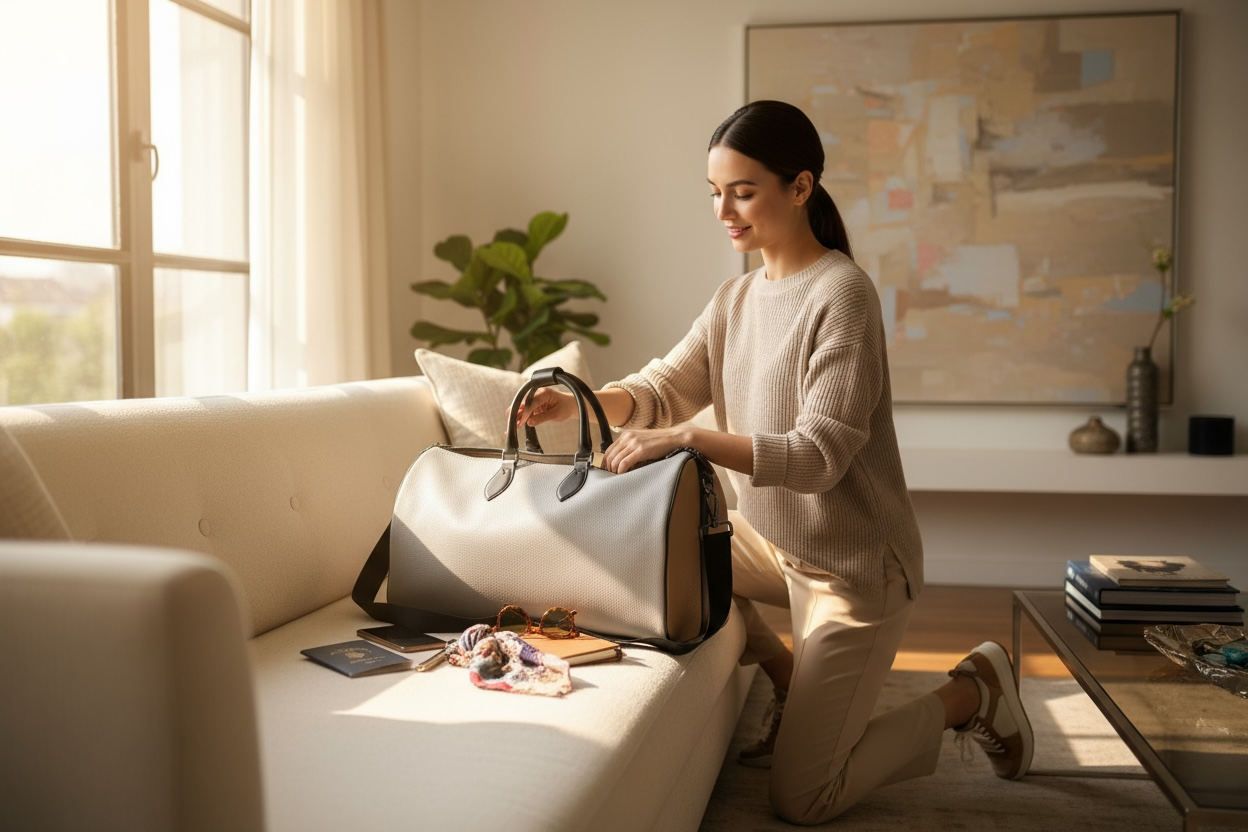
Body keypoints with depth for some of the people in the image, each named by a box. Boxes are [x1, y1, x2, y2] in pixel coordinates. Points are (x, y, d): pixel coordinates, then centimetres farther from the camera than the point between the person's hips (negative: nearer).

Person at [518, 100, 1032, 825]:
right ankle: (793, 684, 12)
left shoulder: (842, 293, -21)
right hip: (773, 539, 8)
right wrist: (585, 401, -20)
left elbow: (820, 455, -27)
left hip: (854, 564, -8)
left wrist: (688, 439, -37)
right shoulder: (737, 298, 4)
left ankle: (972, 690, 18)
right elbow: (665, 387, 1)